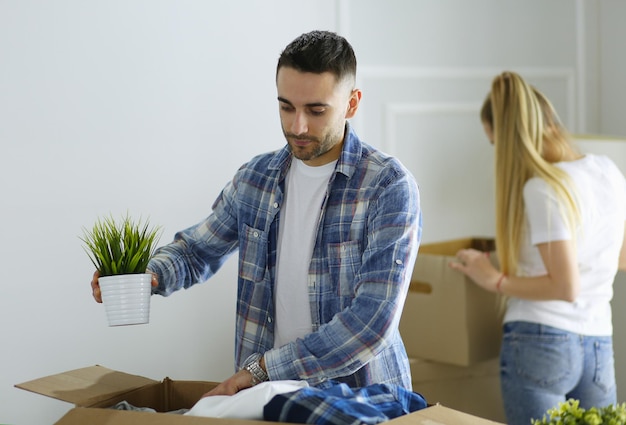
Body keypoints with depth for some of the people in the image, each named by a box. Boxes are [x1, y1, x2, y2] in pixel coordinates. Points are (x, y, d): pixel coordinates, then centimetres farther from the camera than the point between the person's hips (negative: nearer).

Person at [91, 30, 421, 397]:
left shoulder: (390, 187, -15)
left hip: (361, 397, -4)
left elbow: (373, 320, -23)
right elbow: (197, 250, 19)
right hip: (267, 394, 5)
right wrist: (148, 274, -5)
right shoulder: (255, 177, 3)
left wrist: (264, 368, -23)